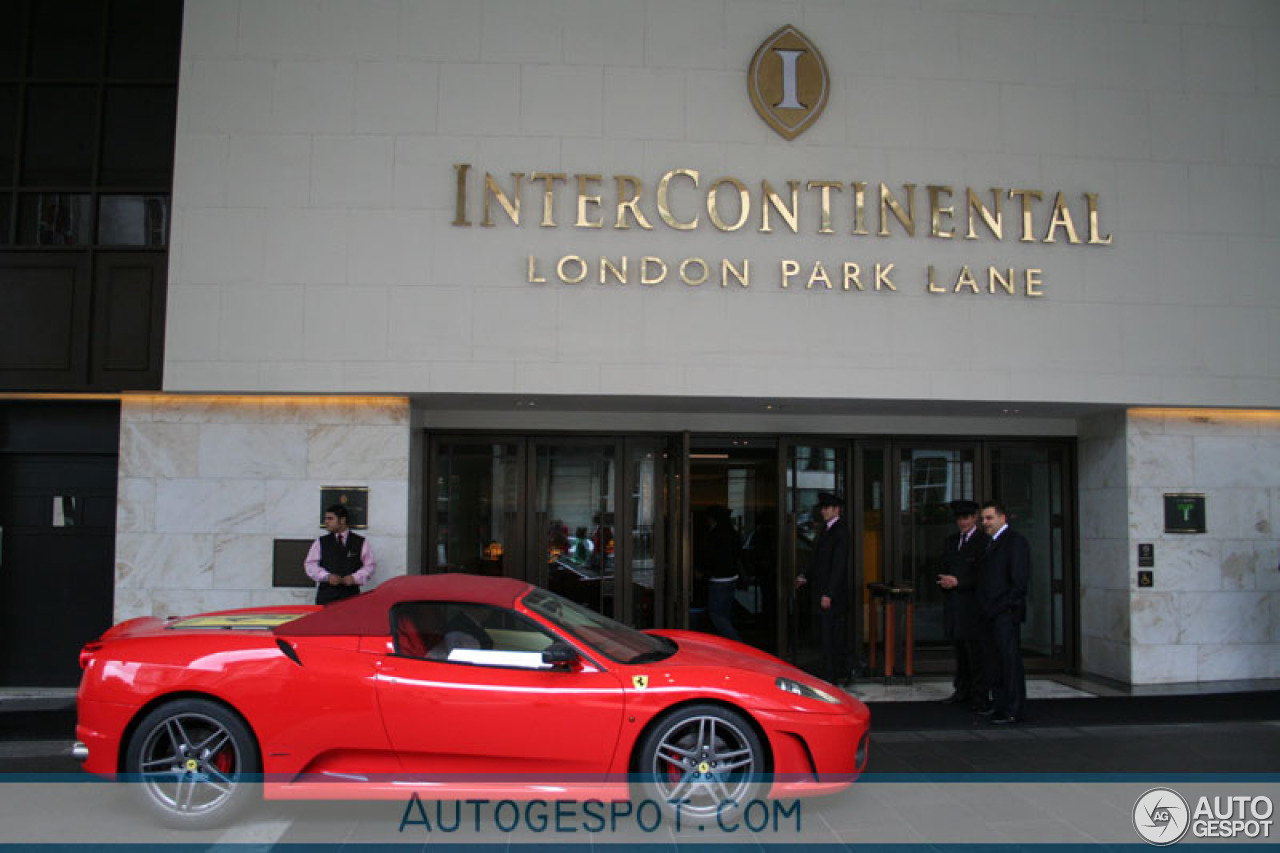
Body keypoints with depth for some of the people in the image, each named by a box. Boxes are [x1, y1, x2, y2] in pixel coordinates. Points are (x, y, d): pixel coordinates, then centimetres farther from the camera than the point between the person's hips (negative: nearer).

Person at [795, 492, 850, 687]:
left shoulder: (840, 531, -12)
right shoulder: (825, 529, 16)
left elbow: (839, 565, -17)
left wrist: (828, 594, -20)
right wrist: (806, 577, 11)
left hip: (833, 595, -9)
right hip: (821, 592, 9)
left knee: (831, 639, -5)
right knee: (826, 637, 13)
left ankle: (831, 678, 1)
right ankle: (840, 675, 21)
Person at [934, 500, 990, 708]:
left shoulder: (983, 542, -6)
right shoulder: (950, 541, 17)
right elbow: (942, 567, 19)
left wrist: (958, 582, -16)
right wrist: (944, 581, -2)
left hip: (973, 604, -7)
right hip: (953, 604, 7)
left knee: (975, 651, -5)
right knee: (960, 651, 13)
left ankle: (980, 696, 1)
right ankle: (962, 691, 21)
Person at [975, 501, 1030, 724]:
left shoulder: (1015, 540, -7)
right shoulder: (991, 543, 21)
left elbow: (1020, 578, -14)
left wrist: (1003, 606, -17)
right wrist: (982, 608, 12)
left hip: (1005, 613, -9)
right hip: (988, 614, 9)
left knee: (1010, 659, -7)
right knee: (993, 660, 11)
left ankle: (1014, 710, -4)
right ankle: (1000, 704, 18)